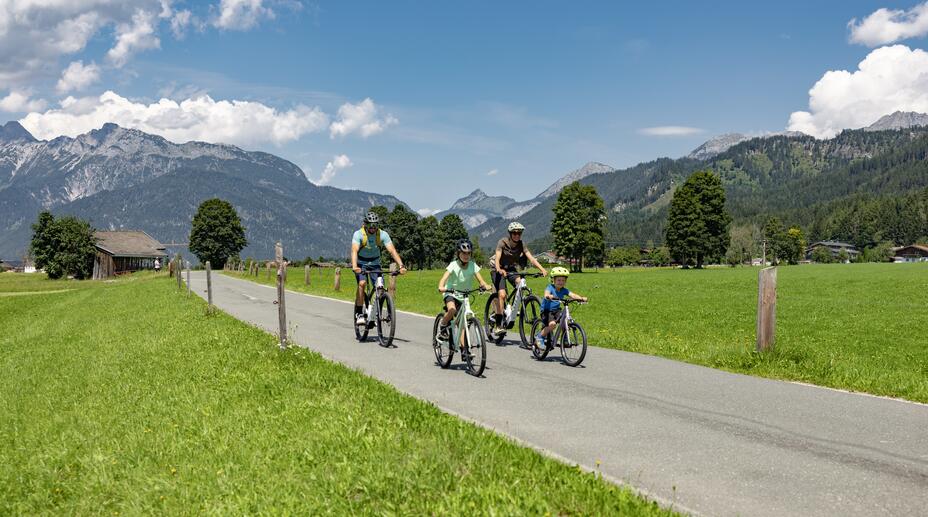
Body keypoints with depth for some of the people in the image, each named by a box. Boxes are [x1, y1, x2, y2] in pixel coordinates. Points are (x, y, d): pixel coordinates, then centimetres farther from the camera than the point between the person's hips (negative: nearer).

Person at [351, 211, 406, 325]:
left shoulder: (383, 235, -16)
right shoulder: (358, 234, -22)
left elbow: (392, 250, -25)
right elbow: (354, 250, -35)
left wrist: (401, 266, -40)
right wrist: (354, 266, -53)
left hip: (375, 263, 2)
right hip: (361, 264, -2)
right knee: (362, 283, -28)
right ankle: (359, 314, -18)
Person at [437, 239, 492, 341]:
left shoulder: (473, 265, -9)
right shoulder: (454, 265, -17)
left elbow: (481, 280, -15)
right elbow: (444, 278, -29)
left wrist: (486, 286, -38)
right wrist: (441, 287, -51)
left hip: (463, 296, 3)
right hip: (451, 293, -3)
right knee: (452, 310, -33)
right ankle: (442, 328, -9)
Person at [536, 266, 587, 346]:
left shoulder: (564, 290, 1)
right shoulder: (550, 287, -13)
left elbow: (572, 295, -12)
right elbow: (546, 294, -34)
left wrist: (581, 298, -31)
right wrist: (549, 296, -58)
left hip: (556, 310, 5)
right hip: (546, 310, -5)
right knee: (552, 324, -29)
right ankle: (540, 336, -7)